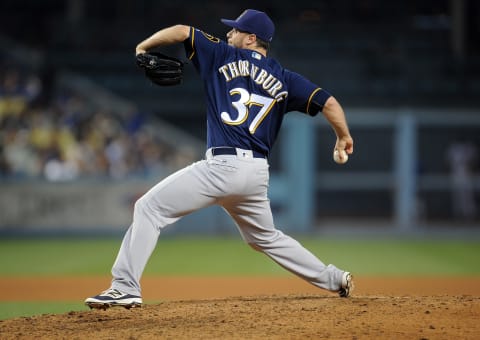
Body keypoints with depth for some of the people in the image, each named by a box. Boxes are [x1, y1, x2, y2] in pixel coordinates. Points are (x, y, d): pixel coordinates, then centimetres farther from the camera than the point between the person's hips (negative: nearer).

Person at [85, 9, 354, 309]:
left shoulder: (223, 56, 5)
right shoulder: (283, 80, 14)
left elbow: (181, 31, -1)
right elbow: (328, 102, 8)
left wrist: (143, 47, 14)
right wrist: (344, 136, 24)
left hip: (224, 166, -6)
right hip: (258, 172, 6)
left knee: (150, 207, -2)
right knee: (266, 238, 29)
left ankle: (126, 287, -13)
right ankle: (334, 279, 28)